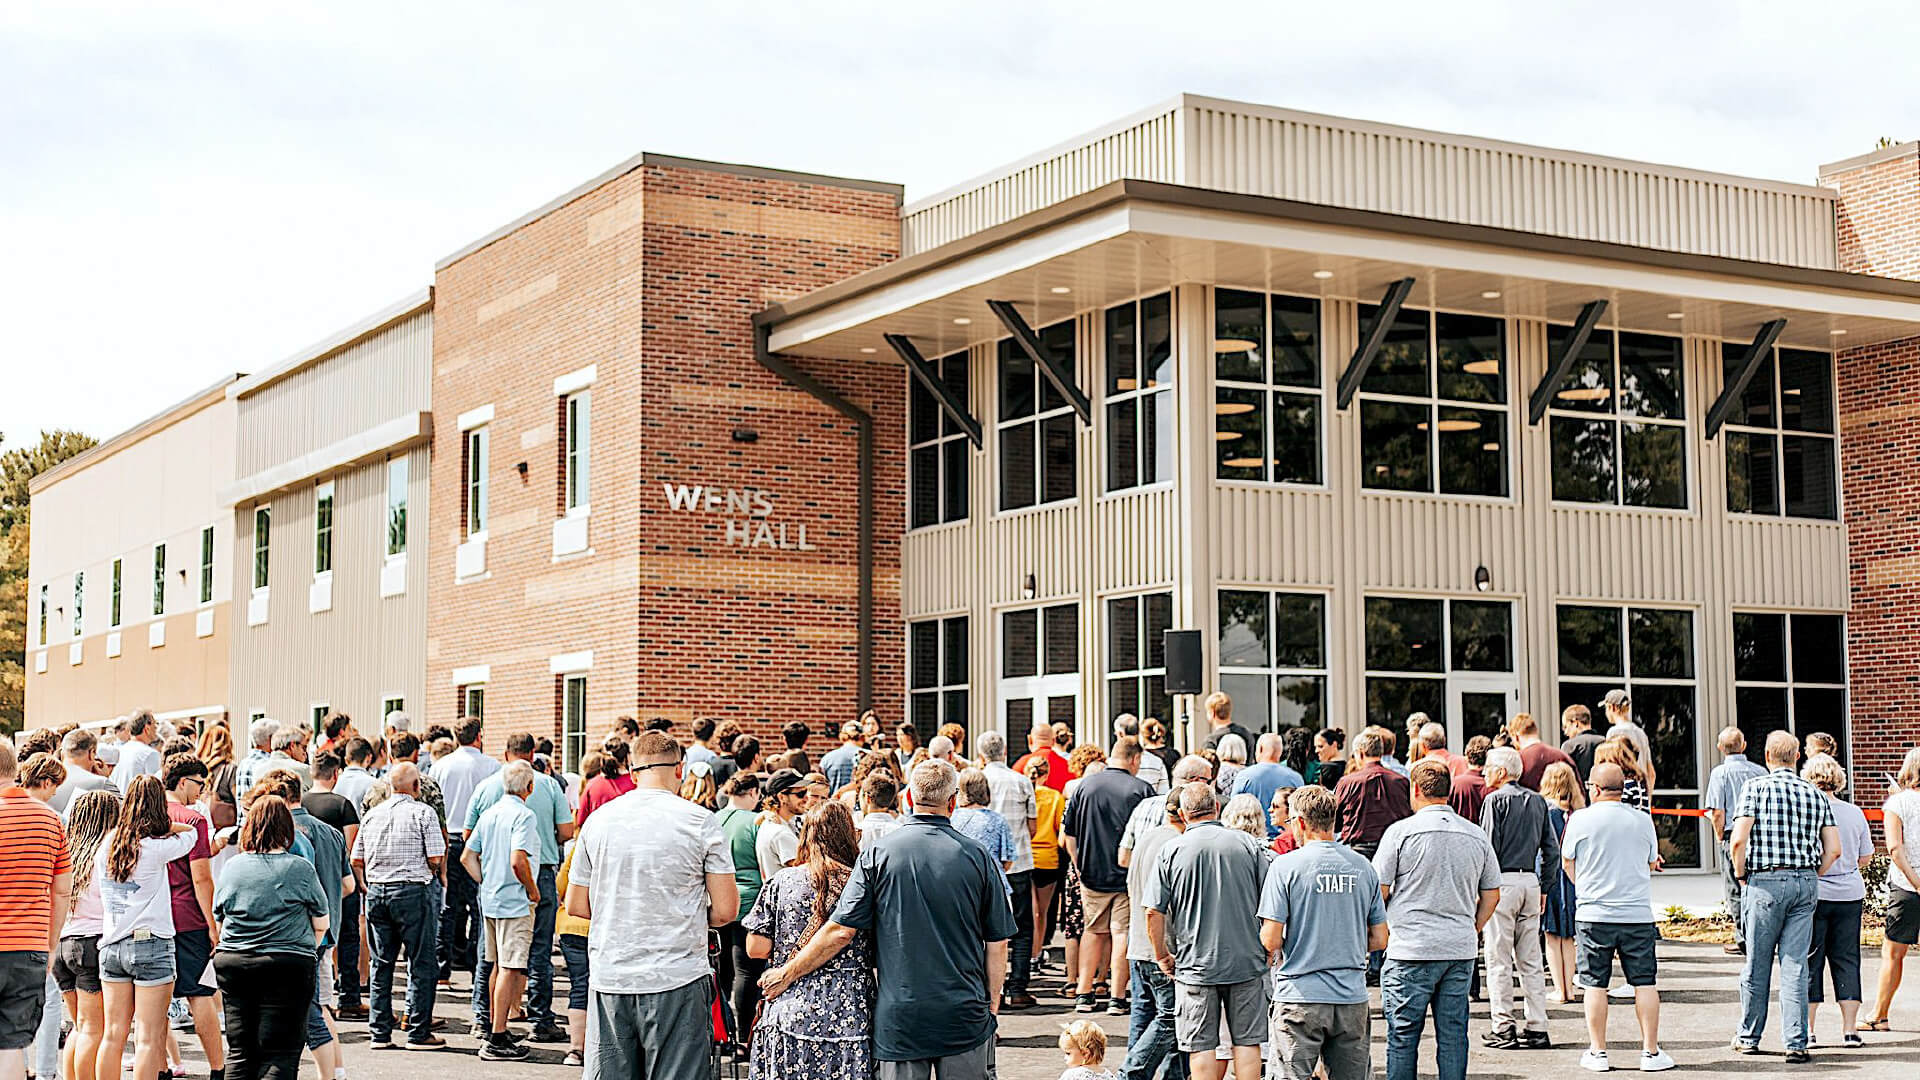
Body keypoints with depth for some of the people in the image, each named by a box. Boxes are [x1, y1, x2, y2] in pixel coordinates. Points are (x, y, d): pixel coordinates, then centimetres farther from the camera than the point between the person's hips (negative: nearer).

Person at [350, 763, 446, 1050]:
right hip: (413, 891, -5)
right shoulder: (423, 813, -6)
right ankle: (419, 1033, 3)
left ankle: (378, 1032, 15)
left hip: (376, 890, 5)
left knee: (381, 964, 12)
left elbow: (356, 860, 11)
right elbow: (436, 859, -12)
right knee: (422, 963, 3)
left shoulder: (372, 813, 10)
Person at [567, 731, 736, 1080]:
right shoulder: (700, 822, -4)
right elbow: (726, 911, -5)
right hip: (676, 979, -3)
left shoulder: (598, 820, 5)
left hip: (609, 978, 3)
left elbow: (575, 906, 11)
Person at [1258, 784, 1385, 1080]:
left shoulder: (1285, 866, -7)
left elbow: (1270, 941, -10)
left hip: (1300, 995, -4)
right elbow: (1379, 940, 9)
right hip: (1352, 998, 4)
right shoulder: (1363, 867, 6)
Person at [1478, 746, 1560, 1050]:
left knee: (1499, 960, -2)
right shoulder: (1538, 802, 12)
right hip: (1530, 882, 6)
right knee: (1531, 960, 9)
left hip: (1503, 880, -6)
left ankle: (1504, 1028, -3)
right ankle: (1537, 1028, 9)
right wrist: (1543, 888, 17)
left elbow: (1489, 846, -12)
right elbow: (1553, 851, 11)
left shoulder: (1496, 799, -6)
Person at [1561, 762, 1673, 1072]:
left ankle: (1597, 1053, 8)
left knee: (1595, 984, 5)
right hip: (1638, 915, 2)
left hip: (1594, 915, -1)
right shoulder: (1643, 821, 3)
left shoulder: (1580, 819, -4)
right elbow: (1651, 864, 16)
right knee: (1644, 983, 5)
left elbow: (1567, 863, 8)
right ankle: (1651, 1052, 7)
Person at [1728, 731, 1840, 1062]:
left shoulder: (1756, 787, -4)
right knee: (1795, 965, 4)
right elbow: (1834, 850, 5)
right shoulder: (1816, 794, 8)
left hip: (1765, 883, -3)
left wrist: (1741, 875, 1)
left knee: (1757, 964, 7)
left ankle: (1749, 1037, 19)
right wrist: (1810, 879, 14)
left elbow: (1739, 840, -13)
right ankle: (1797, 1044, 0)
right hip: (1806, 881, 3)